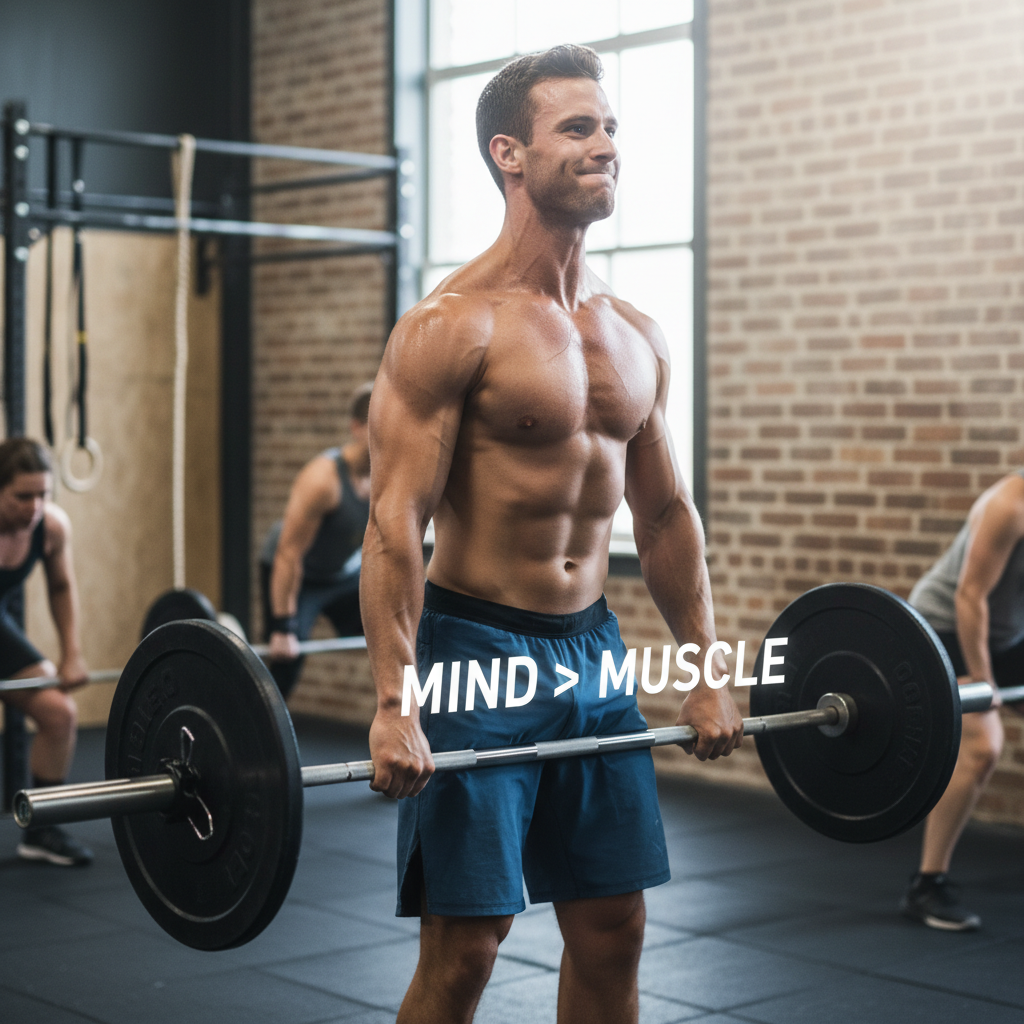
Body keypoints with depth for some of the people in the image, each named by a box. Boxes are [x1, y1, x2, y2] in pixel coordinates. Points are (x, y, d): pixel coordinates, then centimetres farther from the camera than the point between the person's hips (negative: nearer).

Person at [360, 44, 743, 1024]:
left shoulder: (637, 337, 9)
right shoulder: (451, 325, -12)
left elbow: (665, 513, 15)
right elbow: (395, 520, -18)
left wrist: (705, 670, 13)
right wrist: (393, 706, -24)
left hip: (591, 651, 7)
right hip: (476, 653, -7)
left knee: (613, 929, 12)